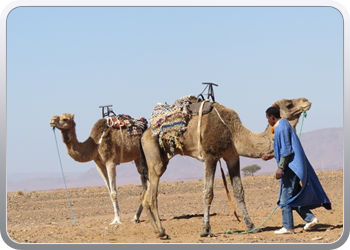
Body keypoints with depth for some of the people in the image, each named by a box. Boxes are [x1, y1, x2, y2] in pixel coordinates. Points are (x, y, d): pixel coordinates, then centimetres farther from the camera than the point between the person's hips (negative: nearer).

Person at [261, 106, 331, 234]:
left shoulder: (281, 127, -14)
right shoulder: (283, 125, 17)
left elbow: (286, 149, -21)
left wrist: (280, 167, -22)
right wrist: (272, 155, 33)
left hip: (291, 167, -10)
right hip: (294, 166, 10)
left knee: (286, 197, -6)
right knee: (292, 197, 12)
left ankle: (288, 227, -3)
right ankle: (310, 218, 8)